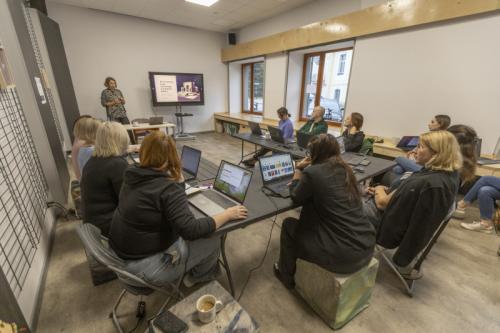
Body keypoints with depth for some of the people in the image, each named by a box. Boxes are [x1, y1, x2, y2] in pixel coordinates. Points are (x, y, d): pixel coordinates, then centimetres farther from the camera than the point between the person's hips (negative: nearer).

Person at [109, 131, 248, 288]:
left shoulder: (133, 176, -3)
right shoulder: (168, 189, -30)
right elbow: (190, 230, -33)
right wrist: (227, 214, -23)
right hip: (144, 266, -8)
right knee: (213, 240, 3)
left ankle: (192, 268, 37)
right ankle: (198, 276, 31)